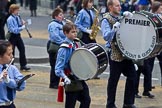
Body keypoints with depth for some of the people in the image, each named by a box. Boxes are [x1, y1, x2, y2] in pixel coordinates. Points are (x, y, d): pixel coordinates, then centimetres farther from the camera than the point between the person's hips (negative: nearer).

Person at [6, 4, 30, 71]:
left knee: (22, 49, 2)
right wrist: (22, 27, -21)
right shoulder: (10, 19, -19)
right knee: (12, 52, 4)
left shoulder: (18, 17, 4)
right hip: (12, 36, -7)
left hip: (18, 35, 7)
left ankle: (23, 65, 8)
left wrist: (22, 23, -3)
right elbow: (13, 30, -24)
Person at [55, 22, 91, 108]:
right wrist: (65, 78, -35)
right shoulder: (64, 48, -18)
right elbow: (58, 68, -21)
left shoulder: (75, 45, 6)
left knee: (86, 100, 8)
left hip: (79, 79, 8)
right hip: (70, 82, -8)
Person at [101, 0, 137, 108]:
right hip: (115, 54, -7)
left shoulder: (121, 17, 14)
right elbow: (106, 36, -19)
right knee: (113, 79, 2)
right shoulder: (106, 20, -8)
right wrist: (114, 29, -34)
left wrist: (130, 17, 1)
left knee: (132, 76, 6)